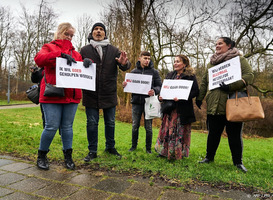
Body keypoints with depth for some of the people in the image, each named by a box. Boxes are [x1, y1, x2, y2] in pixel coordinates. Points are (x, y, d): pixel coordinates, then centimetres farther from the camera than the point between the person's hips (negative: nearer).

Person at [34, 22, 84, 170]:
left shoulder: (75, 53, 21)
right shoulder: (49, 47, 9)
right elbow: (39, 59, -12)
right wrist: (61, 54, -23)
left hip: (71, 96, 4)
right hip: (52, 95, -3)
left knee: (67, 127, 8)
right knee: (52, 127, -3)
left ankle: (68, 156, 21)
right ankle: (41, 156, 19)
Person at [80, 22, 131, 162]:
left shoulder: (113, 50, 7)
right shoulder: (85, 50, 4)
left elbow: (124, 67, 2)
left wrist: (124, 64, -23)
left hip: (109, 93, 2)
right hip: (91, 94, -1)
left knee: (110, 122, 12)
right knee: (92, 123, 6)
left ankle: (110, 147, 30)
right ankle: (92, 151, 20)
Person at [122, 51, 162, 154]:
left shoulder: (154, 72, 3)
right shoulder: (134, 71, 8)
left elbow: (159, 86, 1)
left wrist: (154, 91, -21)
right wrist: (124, 85, -11)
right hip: (136, 102, 2)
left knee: (148, 127, 6)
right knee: (135, 126, 10)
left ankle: (148, 148, 21)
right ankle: (134, 145, 27)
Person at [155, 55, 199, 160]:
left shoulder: (190, 76, -2)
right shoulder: (170, 75, 15)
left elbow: (196, 92, -9)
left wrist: (181, 97, -22)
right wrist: (161, 97, -1)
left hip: (183, 110, -5)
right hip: (169, 108, 5)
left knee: (180, 132, 1)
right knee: (167, 130, 7)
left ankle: (178, 153, 15)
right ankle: (165, 151, 20)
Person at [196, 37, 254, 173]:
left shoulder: (239, 59, 4)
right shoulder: (211, 63, 18)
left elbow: (249, 76, -8)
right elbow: (204, 82, 20)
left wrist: (231, 87, -20)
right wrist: (199, 98, 15)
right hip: (214, 105, 4)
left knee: (235, 134, 5)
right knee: (213, 133, 11)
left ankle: (238, 162, 19)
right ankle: (209, 157, 25)